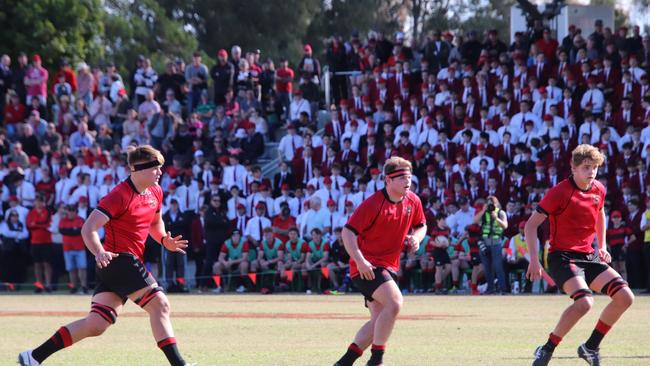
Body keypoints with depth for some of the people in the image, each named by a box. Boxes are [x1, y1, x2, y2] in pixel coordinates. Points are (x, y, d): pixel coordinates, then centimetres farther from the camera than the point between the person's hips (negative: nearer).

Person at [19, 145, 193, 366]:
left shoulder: (155, 192, 12)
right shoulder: (121, 195, -15)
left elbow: (155, 222, 32)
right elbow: (88, 228, -17)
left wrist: (164, 240, 11)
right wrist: (99, 253, -34)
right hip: (119, 259, -9)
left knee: (95, 326, 4)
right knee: (159, 304, -17)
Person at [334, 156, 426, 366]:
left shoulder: (413, 201, 3)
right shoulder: (373, 204, -17)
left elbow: (421, 225, 22)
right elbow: (347, 232, -18)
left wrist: (416, 237, -2)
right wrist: (360, 261, -28)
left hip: (388, 267, 8)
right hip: (366, 266, -8)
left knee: (380, 320, 7)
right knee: (394, 303, -25)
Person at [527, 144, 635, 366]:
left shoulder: (599, 190, 6)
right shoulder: (560, 192, -14)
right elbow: (531, 224, -11)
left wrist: (602, 246, 24)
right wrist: (534, 260, -18)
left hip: (588, 257, 7)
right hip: (562, 256, -7)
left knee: (625, 297, -7)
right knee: (584, 302, -31)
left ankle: (590, 347, 8)